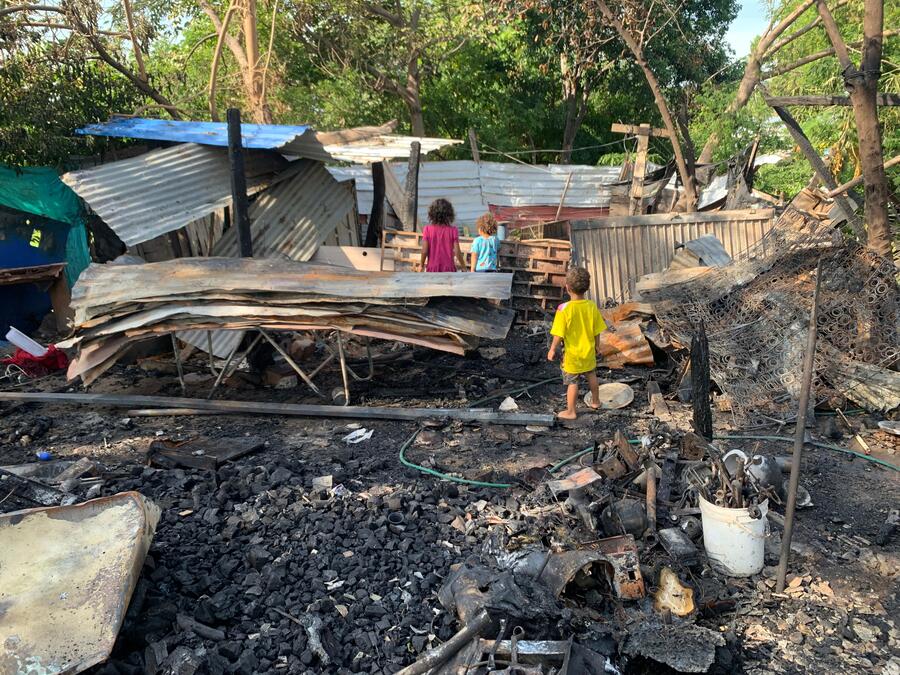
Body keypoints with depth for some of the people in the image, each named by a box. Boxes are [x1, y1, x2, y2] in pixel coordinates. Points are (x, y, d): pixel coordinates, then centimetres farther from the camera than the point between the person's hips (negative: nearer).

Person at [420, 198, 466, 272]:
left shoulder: (428, 229, -5)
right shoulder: (453, 230, -6)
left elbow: (424, 251, -5)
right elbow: (457, 252, -6)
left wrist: (422, 265, 11)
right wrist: (463, 266, 9)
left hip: (432, 269, 1)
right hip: (448, 269, -1)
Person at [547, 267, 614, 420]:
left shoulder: (564, 309, -25)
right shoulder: (592, 306, -12)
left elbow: (558, 334, -20)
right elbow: (597, 330, -1)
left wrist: (552, 350, -6)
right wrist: (597, 345, 15)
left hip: (572, 354, -4)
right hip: (589, 351, 4)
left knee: (572, 382, 9)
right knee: (591, 375, 26)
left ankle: (570, 411, 21)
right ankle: (595, 401, 45)